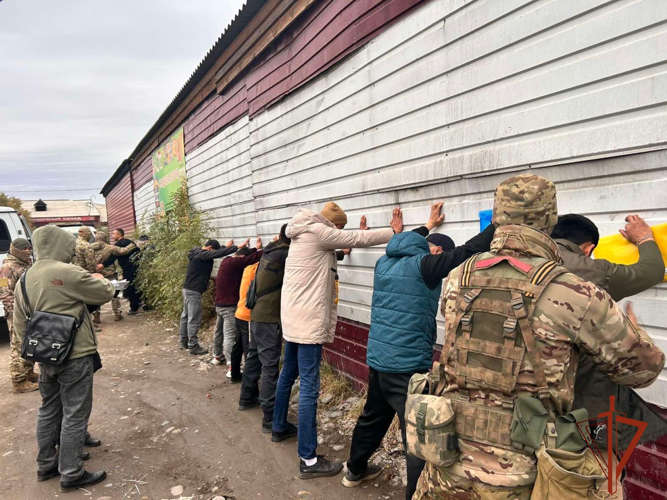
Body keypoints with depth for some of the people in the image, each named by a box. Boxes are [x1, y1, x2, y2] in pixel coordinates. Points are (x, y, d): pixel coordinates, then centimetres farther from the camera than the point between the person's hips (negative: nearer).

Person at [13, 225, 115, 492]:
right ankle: (71, 474, 12)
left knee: (49, 410, 21)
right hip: (74, 355, -8)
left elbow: (20, 324, 11)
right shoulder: (68, 273, -19)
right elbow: (105, 294, -9)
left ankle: (46, 465, 34)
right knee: (75, 415, 3)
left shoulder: (24, 280, 6)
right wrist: (100, 279, 12)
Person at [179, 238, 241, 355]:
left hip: (188, 289, 11)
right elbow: (218, 253, -29)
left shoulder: (197, 253, 11)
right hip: (194, 291, -11)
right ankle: (193, 346, -1)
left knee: (186, 316, 17)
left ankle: (184, 341, 27)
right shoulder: (201, 254, -19)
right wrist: (237, 247, -30)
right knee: (194, 319, -6)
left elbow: (215, 253, 25)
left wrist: (226, 247, 22)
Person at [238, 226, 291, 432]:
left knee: (254, 357, 22)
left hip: (257, 314, 9)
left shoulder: (270, 251, 7)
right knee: (270, 366, -6)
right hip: (269, 318, -9)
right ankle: (270, 418, -2)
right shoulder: (284, 254, -16)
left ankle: (247, 397, 39)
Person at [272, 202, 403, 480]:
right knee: (309, 387, -7)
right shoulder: (317, 231, -13)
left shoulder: (304, 234, 14)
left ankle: (280, 427, 41)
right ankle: (308, 460, -1)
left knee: (288, 373, 23)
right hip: (308, 321, -10)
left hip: (294, 317, 11)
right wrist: (394, 231, 0)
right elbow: (357, 239, -9)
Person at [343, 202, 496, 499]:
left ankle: (355, 471, 44)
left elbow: (405, 244, 30)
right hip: (408, 366, -9)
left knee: (373, 417, 26)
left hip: (377, 359, 9)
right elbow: (471, 251, -18)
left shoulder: (385, 261, 8)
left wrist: (429, 225, 42)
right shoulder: (423, 265, -14)